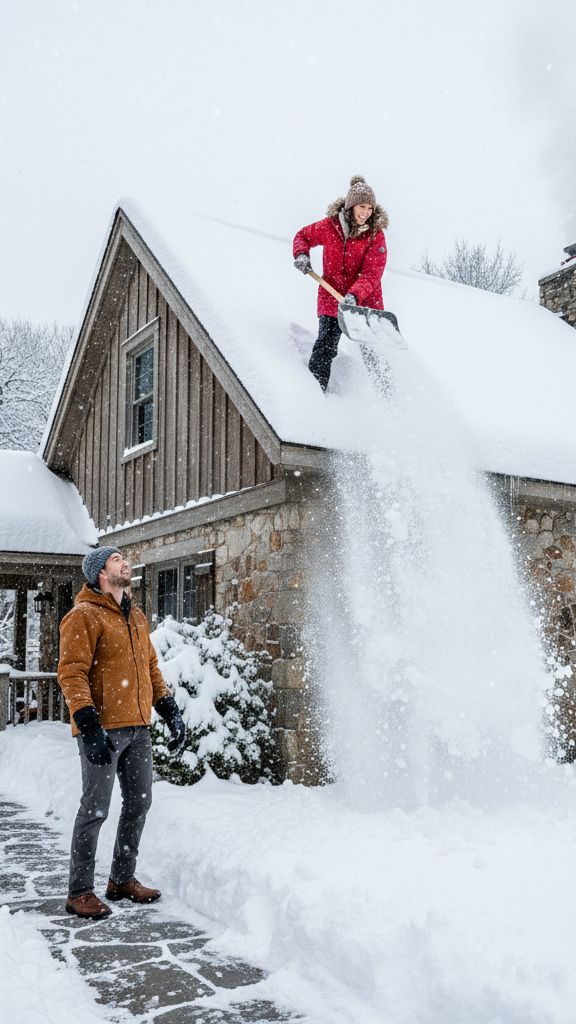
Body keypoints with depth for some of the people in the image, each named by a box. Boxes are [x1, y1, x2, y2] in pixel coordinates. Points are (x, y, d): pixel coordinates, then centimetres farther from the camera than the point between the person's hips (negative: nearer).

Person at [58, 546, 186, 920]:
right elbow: (71, 672, -15)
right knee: (96, 808, -1)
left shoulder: (137, 617, 17)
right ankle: (80, 892, 12)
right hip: (103, 729, -8)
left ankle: (122, 879, 29)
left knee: (139, 803, 13)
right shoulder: (85, 615, -8)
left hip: (138, 728, 8)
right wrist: (89, 726, -22)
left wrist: (171, 711, 13)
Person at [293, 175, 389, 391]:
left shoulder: (376, 235, -9)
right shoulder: (330, 226, -4)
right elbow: (303, 235, 15)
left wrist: (355, 295, -35)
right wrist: (301, 254, -6)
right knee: (323, 351, -10)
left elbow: (371, 274, -18)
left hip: (366, 301, 0)